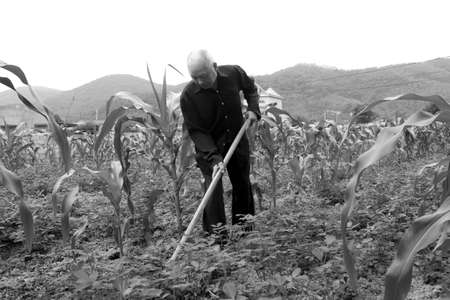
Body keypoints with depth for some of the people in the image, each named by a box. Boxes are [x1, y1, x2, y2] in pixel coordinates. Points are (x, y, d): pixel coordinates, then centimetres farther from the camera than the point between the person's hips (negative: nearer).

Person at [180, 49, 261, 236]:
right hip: (208, 146, -3)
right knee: (213, 191, -13)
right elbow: (195, 131, -20)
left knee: (243, 186, 13)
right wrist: (214, 157, -31)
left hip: (237, 140, 3)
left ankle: (245, 232, 31)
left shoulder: (234, 74, -14)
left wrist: (253, 109, -7)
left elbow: (250, 88, 10)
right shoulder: (188, 96, -23)